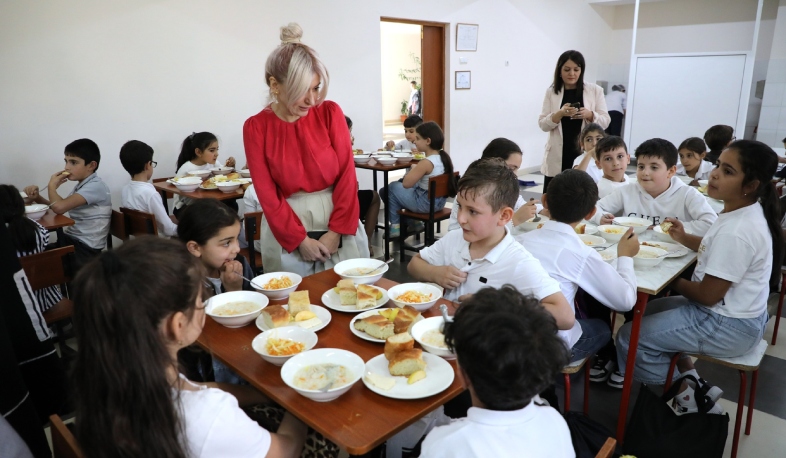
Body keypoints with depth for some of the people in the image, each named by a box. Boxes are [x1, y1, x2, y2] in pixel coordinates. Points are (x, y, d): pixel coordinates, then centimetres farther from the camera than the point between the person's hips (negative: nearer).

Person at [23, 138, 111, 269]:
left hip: (84, 248, -9)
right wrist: (37, 197, 1)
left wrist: (52, 186, -8)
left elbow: (59, 207, -27)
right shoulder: (82, 185, 14)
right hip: (69, 239, 9)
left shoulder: (95, 186, -18)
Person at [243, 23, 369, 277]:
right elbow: (267, 194, -6)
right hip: (286, 227, -1)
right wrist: (299, 239, -10)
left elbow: (347, 173, -5)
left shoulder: (330, 112, -4)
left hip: (339, 223, 1)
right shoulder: (256, 127, -5)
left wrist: (337, 230, -10)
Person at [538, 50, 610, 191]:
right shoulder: (551, 92, 5)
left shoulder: (595, 90, 4)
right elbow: (542, 124, 1)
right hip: (558, 156, 1)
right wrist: (560, 114, -18)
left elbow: (605, 121, 3)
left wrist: (589, 115, -18)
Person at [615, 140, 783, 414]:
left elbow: (708, 295, -24)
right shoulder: (745, 212, 0)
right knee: (645, 313, 21)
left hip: (728, 327, -10)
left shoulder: (736, 231, -30)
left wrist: (670, 279, -8)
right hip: (732, 312, 10)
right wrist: (685, 239, 5)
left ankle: (686, 395, 10)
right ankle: (693, 381, 18)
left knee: (629, 338, -10)